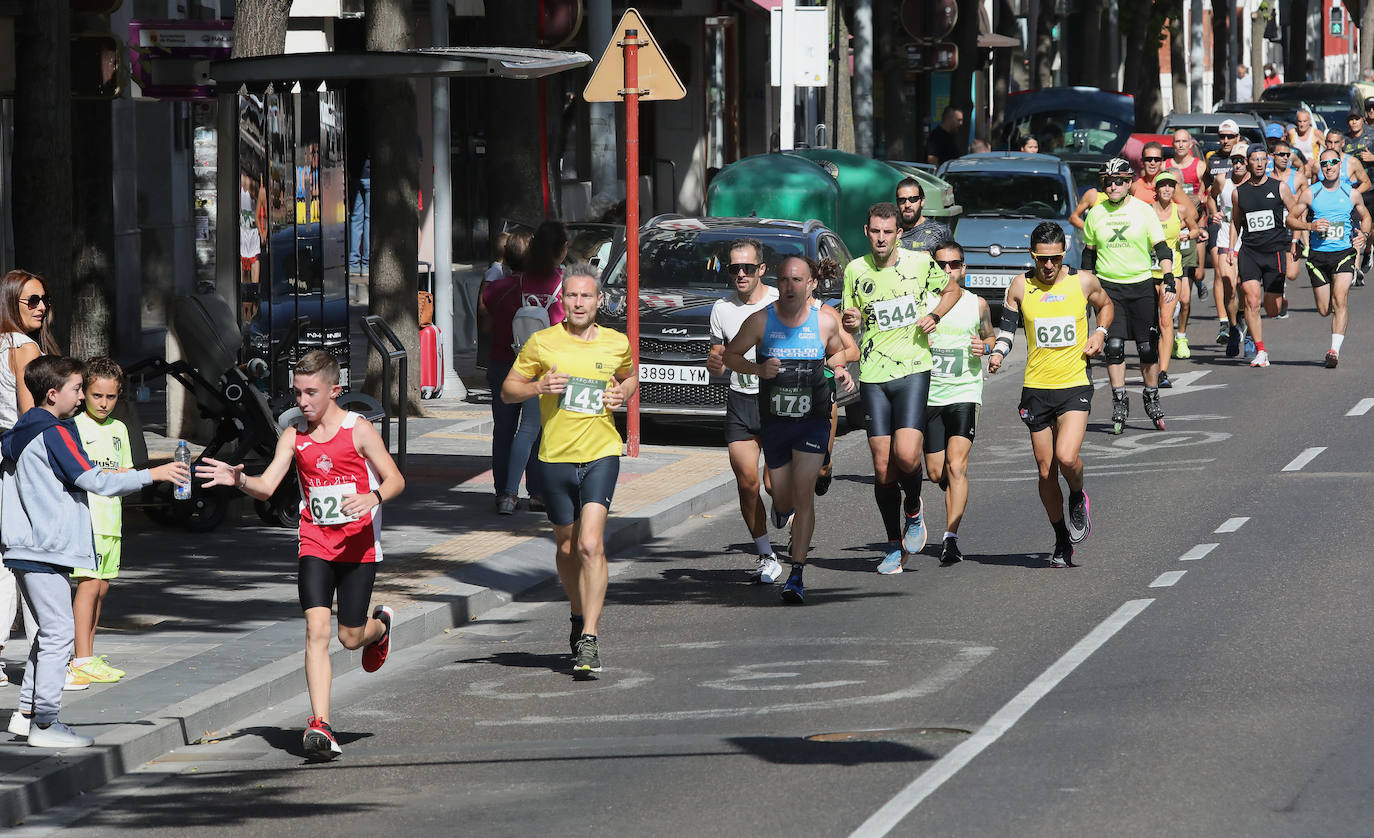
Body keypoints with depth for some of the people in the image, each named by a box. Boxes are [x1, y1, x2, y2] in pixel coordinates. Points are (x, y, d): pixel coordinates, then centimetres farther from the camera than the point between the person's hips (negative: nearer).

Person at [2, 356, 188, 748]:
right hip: (46, 552, -10)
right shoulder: (55, 434, -13)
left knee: (50, 631, 16)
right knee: (58, 633, -7)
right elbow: (94, 480, -17)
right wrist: (153, 474, -12)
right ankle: (45, 723, -8)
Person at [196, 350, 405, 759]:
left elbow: (395, 479, -6)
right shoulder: (294, 436, 2)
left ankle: (380, 625, 46)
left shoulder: (358, 430, -7)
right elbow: (266, 487, -3)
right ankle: (320, 725, -17)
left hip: (358, 545, -2)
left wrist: (374, 497, -28)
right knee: (316, 629, -14)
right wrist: (238, 479, -24)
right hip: (314, 545, 2)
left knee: (350, 637, 7)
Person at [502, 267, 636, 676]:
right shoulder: (542, 343, 0)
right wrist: (538, 386, -14)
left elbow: (630, 376, 26)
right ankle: (580, 616, 40)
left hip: (601, 454, -1)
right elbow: (508, 390, 6)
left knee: (591, 545, -16)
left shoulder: (616, 344, 5)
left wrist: (624, 392, 3)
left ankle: (589, 641, -16)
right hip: (556, 456, 1)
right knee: (566, 547, 13)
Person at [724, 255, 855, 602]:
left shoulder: (826, 321, -3)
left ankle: (797, 574, -8)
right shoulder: (761, 321, -6)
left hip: (813, 421, -1)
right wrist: (758, 369, -15)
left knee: (803, 493, -12)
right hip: (774, 420, 1)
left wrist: (840, 370, -5)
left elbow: (838, 351, 17)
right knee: (783, 499, 9)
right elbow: (731, 354, 4)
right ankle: (783, 510, 50)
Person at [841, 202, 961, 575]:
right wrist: (849, 320, -8)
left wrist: (934, 315, 0)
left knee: (906, 456, -18)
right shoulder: (855, 270, 5)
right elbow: (848, 325, 16)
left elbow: (952, 290, 19)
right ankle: (895, 547, 12)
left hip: (913, 370, -2)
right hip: (872, 376, 2)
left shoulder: (920, 262, 1)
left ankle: (914, 511, 14)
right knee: (882, 467, -1)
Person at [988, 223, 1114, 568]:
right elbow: (1007, 326, 10)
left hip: (1075, 385, -2)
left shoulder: (1083, 281, -1)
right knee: (1046, 471, 6)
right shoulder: (1021, 286, 0)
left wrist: (1100, 332, 1)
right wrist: (998, 353, -9)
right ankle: (1062, 540, 24)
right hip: (1036, 388, 2)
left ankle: (1078, 498, 13)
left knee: (1066, 458, -21)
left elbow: (1105, 305, 20)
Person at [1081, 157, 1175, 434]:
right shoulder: (1096, 214, 5)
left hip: (1142, 286, -1)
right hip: (1108, 287, 1)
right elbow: (1089, 253, 16)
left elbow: (1162, 248, -4)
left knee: (1148, 347, 2)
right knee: (1114, 346, -9)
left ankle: (1151, 398, 20)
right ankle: (1119, 403, -4)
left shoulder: (1143, 211, -2)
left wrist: (1169, 279, -17)